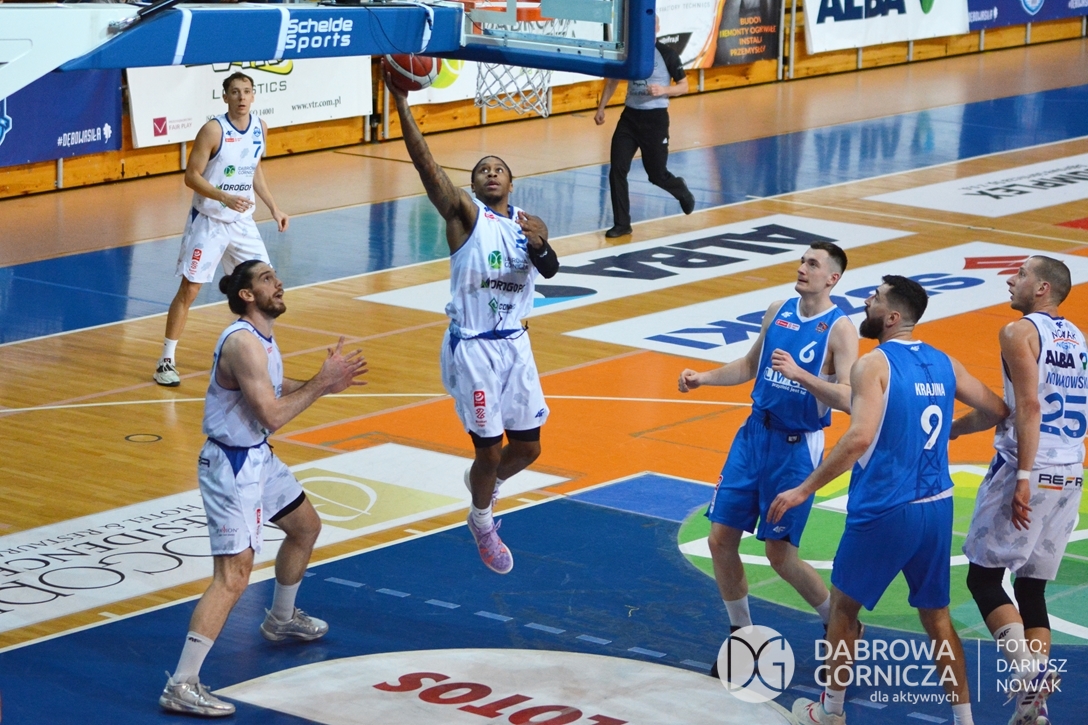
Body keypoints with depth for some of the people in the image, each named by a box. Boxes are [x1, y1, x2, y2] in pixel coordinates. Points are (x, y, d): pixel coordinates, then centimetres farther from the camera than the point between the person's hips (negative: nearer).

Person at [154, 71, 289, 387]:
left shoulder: (260, 128, 1)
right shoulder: (213, 130, -17)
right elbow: (192, 176, -17)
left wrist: (273, 207, 12)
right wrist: (225, 197, -31)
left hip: (243, 222, 6)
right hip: (208, 222, -6)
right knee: (189, 289, -4)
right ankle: (167, 360, 4)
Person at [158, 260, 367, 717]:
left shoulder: (260, 337, 7)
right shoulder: (243, 343, -24)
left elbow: (273, 388, 22)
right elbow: (271, 415, -27)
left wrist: (324, 383, 8)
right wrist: (322, 383, -18)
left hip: (257, 457, 11)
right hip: (231, 467, -11)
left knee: (305, 527, 30)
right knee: (233, 576, -15)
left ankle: (281, 620, 52)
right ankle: (181, 686, -16)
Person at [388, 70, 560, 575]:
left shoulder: (528, 223, 7)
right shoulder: (465, 213, -7)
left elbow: (550, 270, -9)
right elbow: (424, 162, -20)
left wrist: (539, 246, -31)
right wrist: (401, 102, -30)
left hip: (515, 345, 5)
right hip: (472, 348, -5)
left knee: (528, 447, 10)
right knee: (490, 452, -1)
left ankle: (488, 482, 42)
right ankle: (482, 524, 26)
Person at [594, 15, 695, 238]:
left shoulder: (667, 54, -8)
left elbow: (684, 86, -3)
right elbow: (613, 79, 17)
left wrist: (664, 90, -22)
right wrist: (601, 108, 14)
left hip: (655, 118, -3)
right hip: (630, 116, 3)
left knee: (657, 174, 5)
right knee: (617, 169, -8)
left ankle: (682, 192, 40)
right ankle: (622, 224, 0)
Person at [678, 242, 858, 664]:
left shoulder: (839, 329, -13)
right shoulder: (778, 312, 7)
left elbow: (848, 399, -23)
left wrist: (799, 374, -33)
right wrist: (703, 378, 8)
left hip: (796, 447, -6)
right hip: (755, 434, 6)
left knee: (780, 553, -3)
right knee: (721, 539, 4)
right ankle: (742, 634, 21)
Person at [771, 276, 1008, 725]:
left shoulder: (874, 364, -13)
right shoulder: (944, 363, 6)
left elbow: (860, 437, -26)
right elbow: (996, 411, 16)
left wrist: (804, 490, -20)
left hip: (885, 510, -6)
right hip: (937, 507, 6)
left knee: (844, 605, 14)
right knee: (936, 616, 16)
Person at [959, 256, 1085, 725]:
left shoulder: (1020, 331, -7)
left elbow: (1029, 405, -18)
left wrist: (1023, 477, -22)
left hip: (1030, 470, -7)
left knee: (984, 576, 1)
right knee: (1032, 586, 11)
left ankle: (1028, 673, -17)